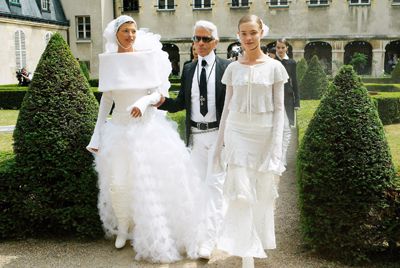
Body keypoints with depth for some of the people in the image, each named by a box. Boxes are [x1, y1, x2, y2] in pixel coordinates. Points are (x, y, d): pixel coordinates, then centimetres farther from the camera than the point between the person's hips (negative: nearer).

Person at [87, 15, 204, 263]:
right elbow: (106, 98, 8)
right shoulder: (108, 61, 3)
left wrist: (145, 101, -25)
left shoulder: (148, 57, -3)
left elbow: (160, 92, -2)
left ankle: (154, 238, 18)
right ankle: (123, 228, 27)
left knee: (150, 183, 1)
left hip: (147, 127, -2)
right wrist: (97, 134, 7)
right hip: (119, 128, 2)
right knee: (117, 184, 2)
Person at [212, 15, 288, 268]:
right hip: (237, 133, 1)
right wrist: (221, 141, 8)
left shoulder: (274, 67, 0)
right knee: (241, 192, -6)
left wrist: (276, 144, -8)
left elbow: (279, 109, -1)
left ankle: (258, 242, 30)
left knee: (262, 193, 7)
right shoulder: (233, 68, 6)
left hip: (264, 134, -1)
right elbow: (227, 107, 10)